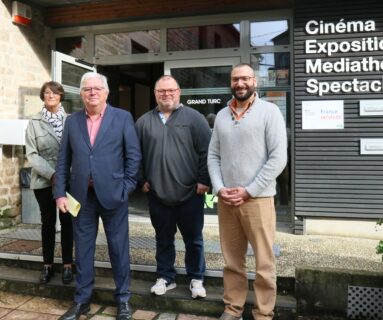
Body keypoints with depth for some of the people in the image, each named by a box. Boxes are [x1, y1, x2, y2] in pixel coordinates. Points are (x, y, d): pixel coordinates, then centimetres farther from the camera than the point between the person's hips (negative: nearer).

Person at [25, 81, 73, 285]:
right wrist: (51, 174, -15)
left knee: (67, 221, 5)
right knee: (48, 222, 10)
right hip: (44, 180, 1)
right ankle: (47, 264, 21)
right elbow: (32, 155, -4)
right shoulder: (34, 122, 1)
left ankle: (67, 264, 16)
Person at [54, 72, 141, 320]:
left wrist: (126, 187, -7)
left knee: (119, 248, 7)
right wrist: (60, 192, 1)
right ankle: (82, 299, 27)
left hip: (112, 194, -2)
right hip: (81, 195, 3)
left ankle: (123, 299, 23)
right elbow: (63, 160, 7)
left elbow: (134, 155, -2)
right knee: (83, 248, 12)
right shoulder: (72, 121, 8)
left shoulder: (123, 117, 0)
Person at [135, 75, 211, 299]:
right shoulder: (144, 121, 6)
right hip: (157, 194, 2)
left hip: (190, 192, -2)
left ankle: (197, 279, 27)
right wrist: (141, 179, 5)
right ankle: (166, 277, 30)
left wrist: (204, 180, -8)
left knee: (194, 239, 10)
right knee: (163, 239, 14)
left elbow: (206, 151, -5)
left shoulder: (194, 118, -2)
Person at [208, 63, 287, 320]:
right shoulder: (222, 115, 12)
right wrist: (219, 188, -4)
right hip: (226, 200, 4)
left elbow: (278, 157, -9)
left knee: (264, 263, 4)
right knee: (232, 261, 13)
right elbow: (213, 156, 12)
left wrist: (249, 191, -12)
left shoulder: (269, 111, -2)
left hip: (257, 199, -4)